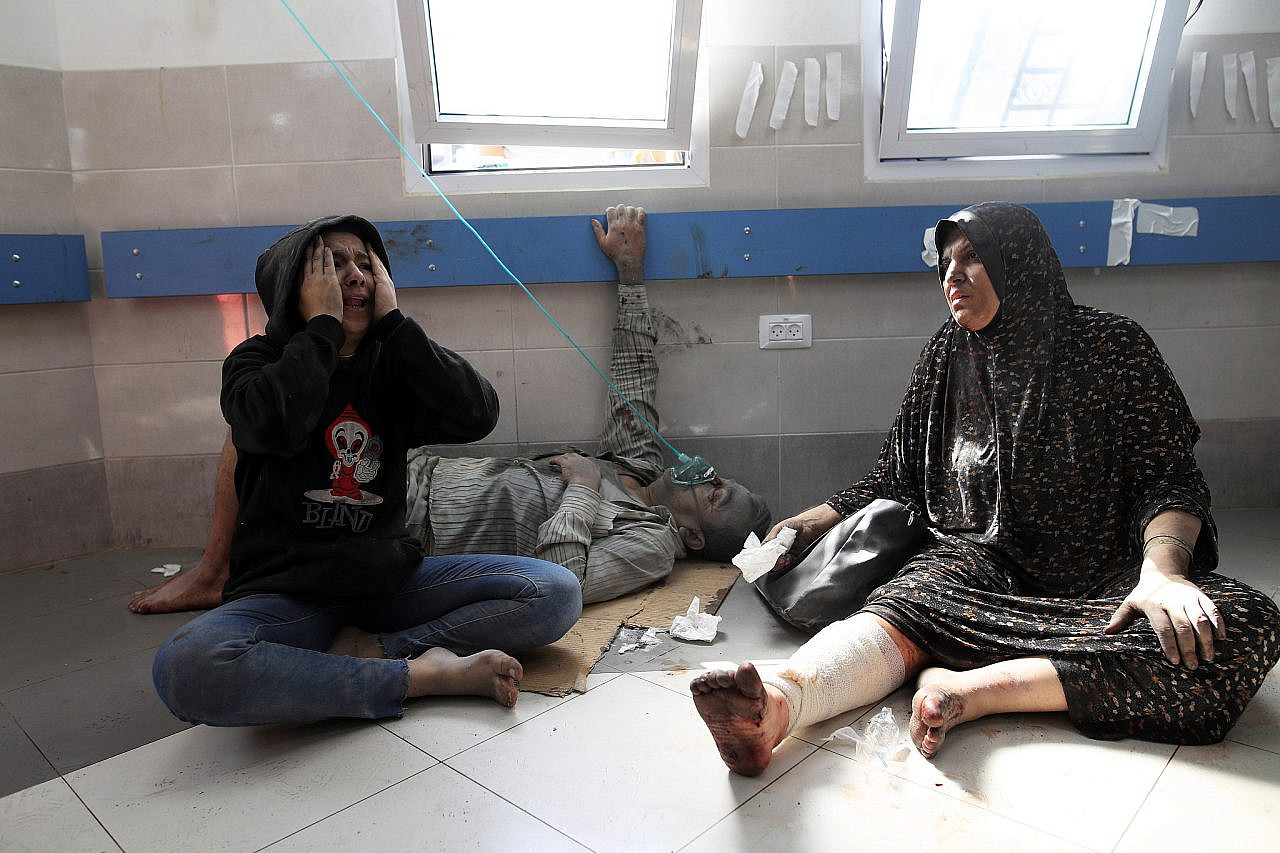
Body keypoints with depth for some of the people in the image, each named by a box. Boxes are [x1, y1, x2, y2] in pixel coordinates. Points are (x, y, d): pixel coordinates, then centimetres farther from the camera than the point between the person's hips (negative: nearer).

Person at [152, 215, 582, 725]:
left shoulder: (390, 366, 9)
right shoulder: (260, 361, 3)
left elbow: (477, 415, -12)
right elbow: (275, 425, -23)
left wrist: (392, 319, -9)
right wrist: (323, 323, -12)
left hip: (390, 581, 3)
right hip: (288, 597, -2)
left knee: (556, 592, -14)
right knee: (185, 666, -35)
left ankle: (373, 649, -19)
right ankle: (427, 674, -25)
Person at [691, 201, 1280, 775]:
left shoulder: (1112, 348, 2)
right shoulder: (945, 360, 11)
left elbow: (1169, 479, -3)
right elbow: (895, 477, 13)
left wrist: (1161, 570, -23)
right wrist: (808, 524, 0)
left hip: (1102, 575, 0)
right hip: (981, 558, 1)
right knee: (905, 603, -33)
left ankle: (966, 688, -41)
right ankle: (776, 700, -59)